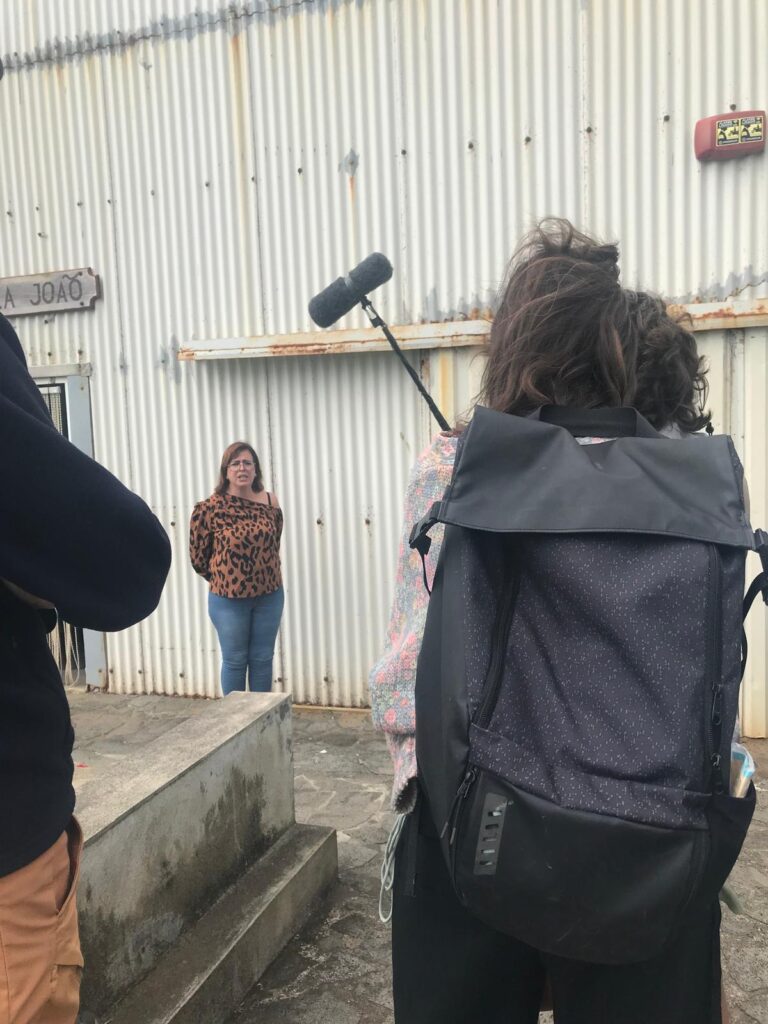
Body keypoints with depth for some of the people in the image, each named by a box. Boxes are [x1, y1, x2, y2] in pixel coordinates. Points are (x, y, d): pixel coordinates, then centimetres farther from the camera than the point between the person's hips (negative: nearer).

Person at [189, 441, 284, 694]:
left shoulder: (270, 503, -2)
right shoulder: (210, 508, -13)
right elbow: (197, 555, -3)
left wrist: (264, 576, 12)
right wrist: (222, 579, 7)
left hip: (269, 595, 3)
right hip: (228, 599, -3)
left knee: (262, 658, 13)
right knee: (235, 660, 11)